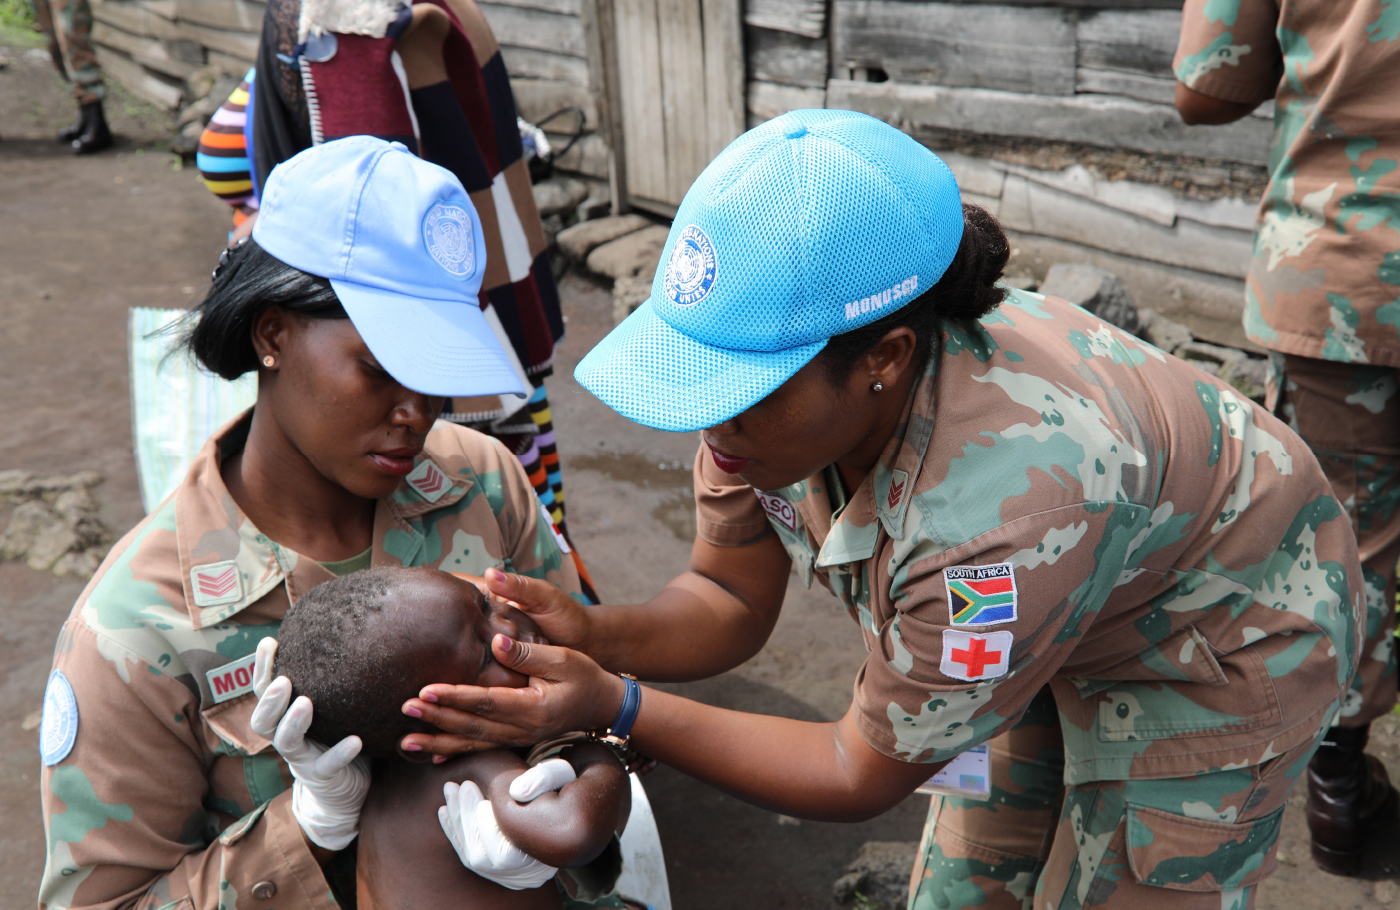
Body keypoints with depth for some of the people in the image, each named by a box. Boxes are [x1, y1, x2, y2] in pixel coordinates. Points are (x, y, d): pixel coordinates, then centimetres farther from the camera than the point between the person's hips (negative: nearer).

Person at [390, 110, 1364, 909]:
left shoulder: (1008, 504, -45)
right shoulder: (772, 365, -25)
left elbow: (864, 776, -29)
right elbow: (729, 601, -11)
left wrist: (615, 708, -35)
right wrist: (587, 634, -31)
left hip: (1225, 649, -6)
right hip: (1054, 628, 6)